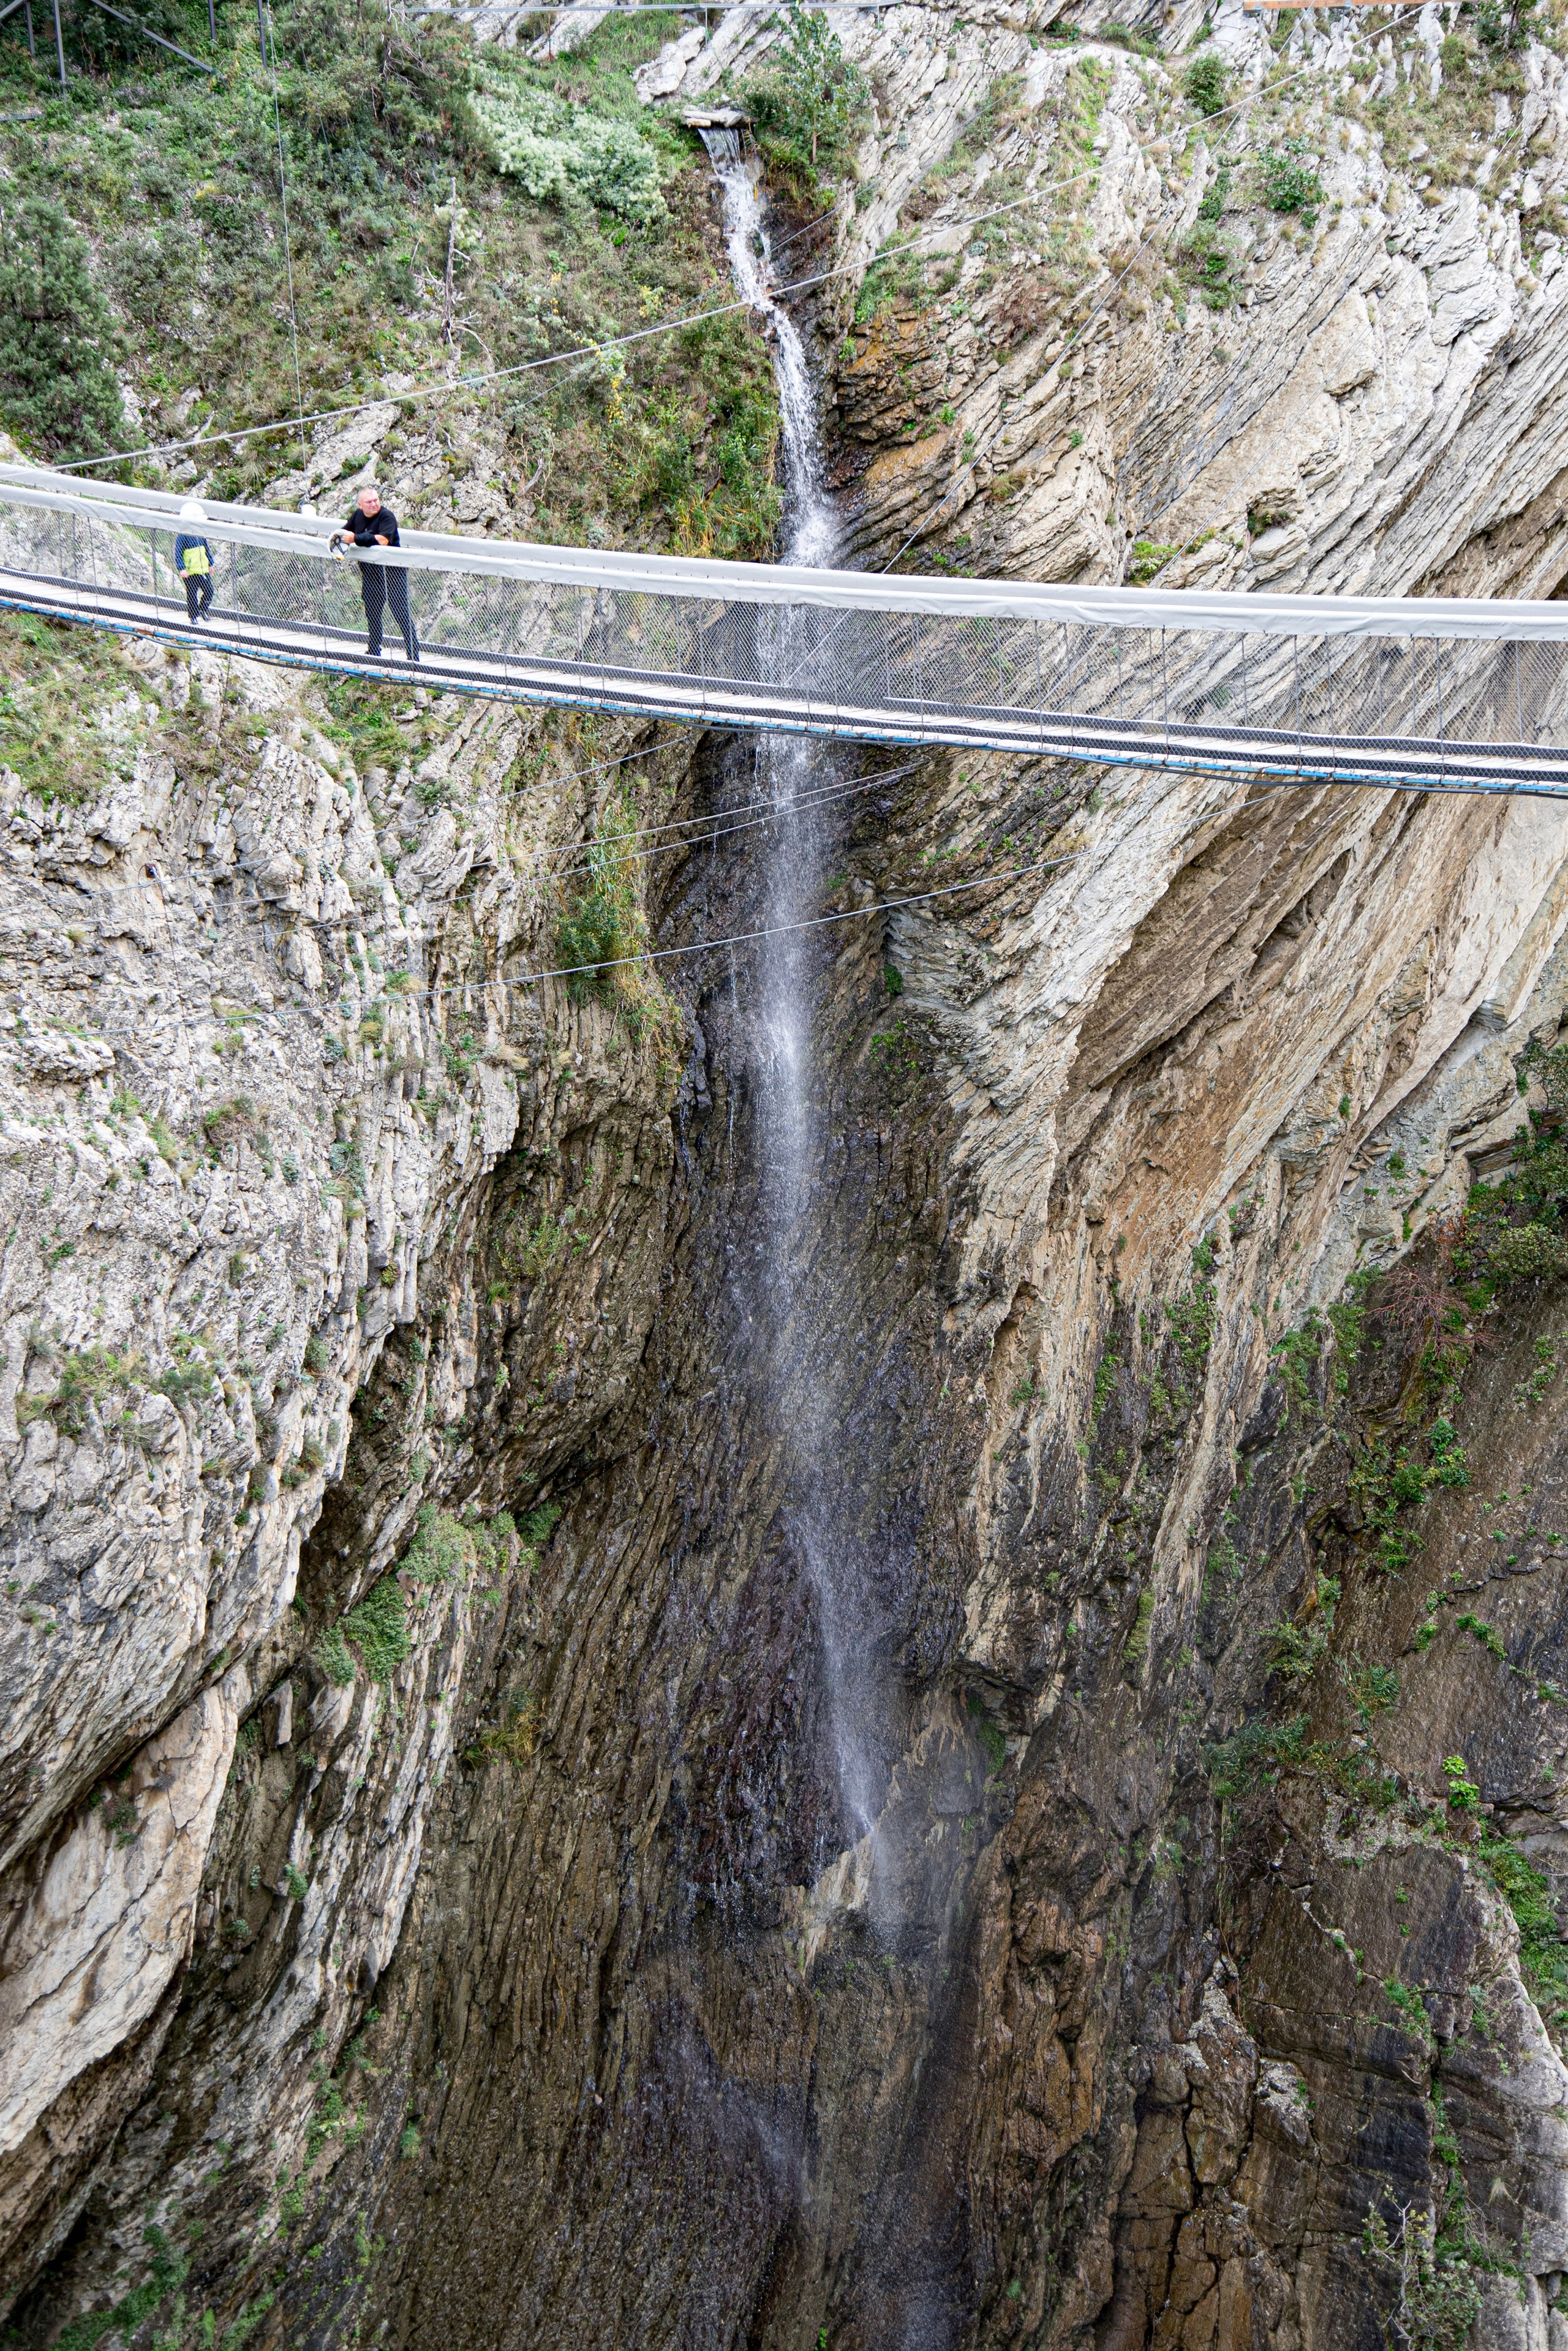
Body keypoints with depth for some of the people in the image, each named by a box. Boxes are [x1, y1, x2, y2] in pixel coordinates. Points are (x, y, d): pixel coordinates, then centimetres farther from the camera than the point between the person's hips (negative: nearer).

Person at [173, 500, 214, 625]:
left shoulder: (201, 535, 6)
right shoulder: (183, 537, -14)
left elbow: (207, 549, 19)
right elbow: (178, 554, -14)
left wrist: (210, 564, 20)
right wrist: (181, 568, -22)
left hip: (204, 570, 6)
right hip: (190, 572, -6)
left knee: (209, 591, 7)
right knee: (192, 595, 2)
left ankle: (202, 611, 28)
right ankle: (194, 616, 12)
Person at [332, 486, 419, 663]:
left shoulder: (387, 516, -16)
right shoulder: (358, 515, 6)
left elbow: (383, 540, -31)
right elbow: (343, 532, 18)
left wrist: (355, 538, -28)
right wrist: (338, 536, -7)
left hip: (392, 572, -7)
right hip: (370, 574, 7)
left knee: (401, 613, -8)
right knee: (372, 613, 17)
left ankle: (413, 655, -6)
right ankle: (374, 651, 32)